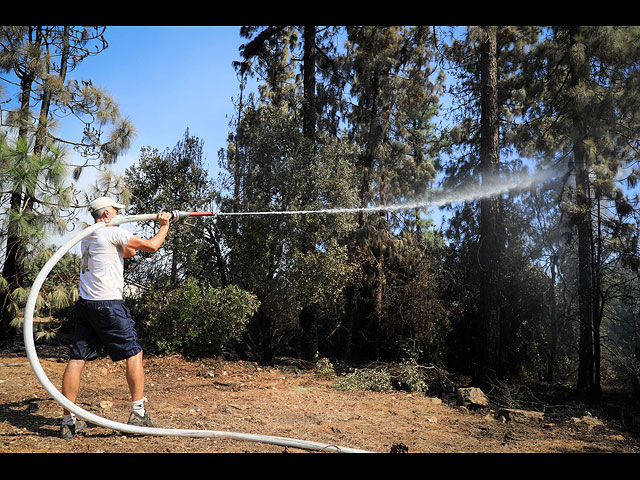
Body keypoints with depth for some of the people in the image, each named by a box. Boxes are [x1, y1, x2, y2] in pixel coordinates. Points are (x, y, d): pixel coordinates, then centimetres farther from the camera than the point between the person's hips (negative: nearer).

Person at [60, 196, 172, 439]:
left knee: (76, 359, 5)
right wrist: (164, 226, 9)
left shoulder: (87, 237, 19)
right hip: (108, 305, -8)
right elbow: (151, 246, -7)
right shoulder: (114, 232, -7)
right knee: (134, 353, 3)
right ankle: (138, 412, 6)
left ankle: (68, 421, 9)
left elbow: (128, 252, 26)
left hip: (84, 305, 8)